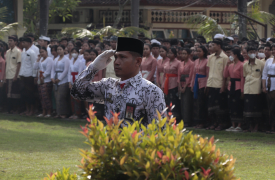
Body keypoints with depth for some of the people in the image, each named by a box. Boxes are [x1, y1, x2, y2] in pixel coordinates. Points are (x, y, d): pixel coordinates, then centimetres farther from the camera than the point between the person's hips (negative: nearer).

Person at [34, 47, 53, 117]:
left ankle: (49, 112, -8)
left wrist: (43, 77, -11)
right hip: (40, 81, 8)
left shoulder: (49, 59, -6)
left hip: (47, 81, -8)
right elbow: (35, 68, 12)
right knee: (41, 97, 6)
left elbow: (48, 71, -12)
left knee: (46, 96, -11)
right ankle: (44, 112, 10)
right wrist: (37, 60, 5)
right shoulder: (40, 59, 20)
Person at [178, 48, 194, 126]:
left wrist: (185, 87, -10)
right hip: (181, 86, 6)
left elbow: (190, 76, -10)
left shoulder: (191, 63, -7)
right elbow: (179, 75, 11)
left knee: (187, 103, -9)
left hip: (188, 86, -6)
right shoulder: (181, 64, 13)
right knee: (182, 103, 4)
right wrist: (180, 86, 1)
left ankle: (187, 121, -7)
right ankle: (183, 121, 8)